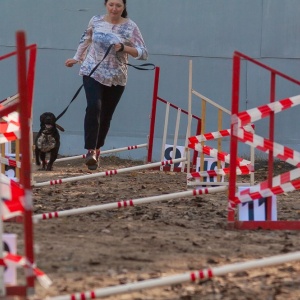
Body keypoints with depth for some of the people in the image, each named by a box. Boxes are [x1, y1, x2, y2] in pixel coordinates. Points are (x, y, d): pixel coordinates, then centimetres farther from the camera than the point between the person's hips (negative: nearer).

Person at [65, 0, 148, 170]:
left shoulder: (131, 27, -7)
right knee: (93, 107, -21)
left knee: (106, 115, 9)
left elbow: (143, 53, -9)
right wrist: (77, 58, 25)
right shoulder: (96, 21, -1)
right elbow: (86, 39, 18)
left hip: (116, 79, 1)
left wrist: (123, 48, -22)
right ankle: (91, 151, -24)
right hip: (93, 73, -1)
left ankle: (97, 148, 28)